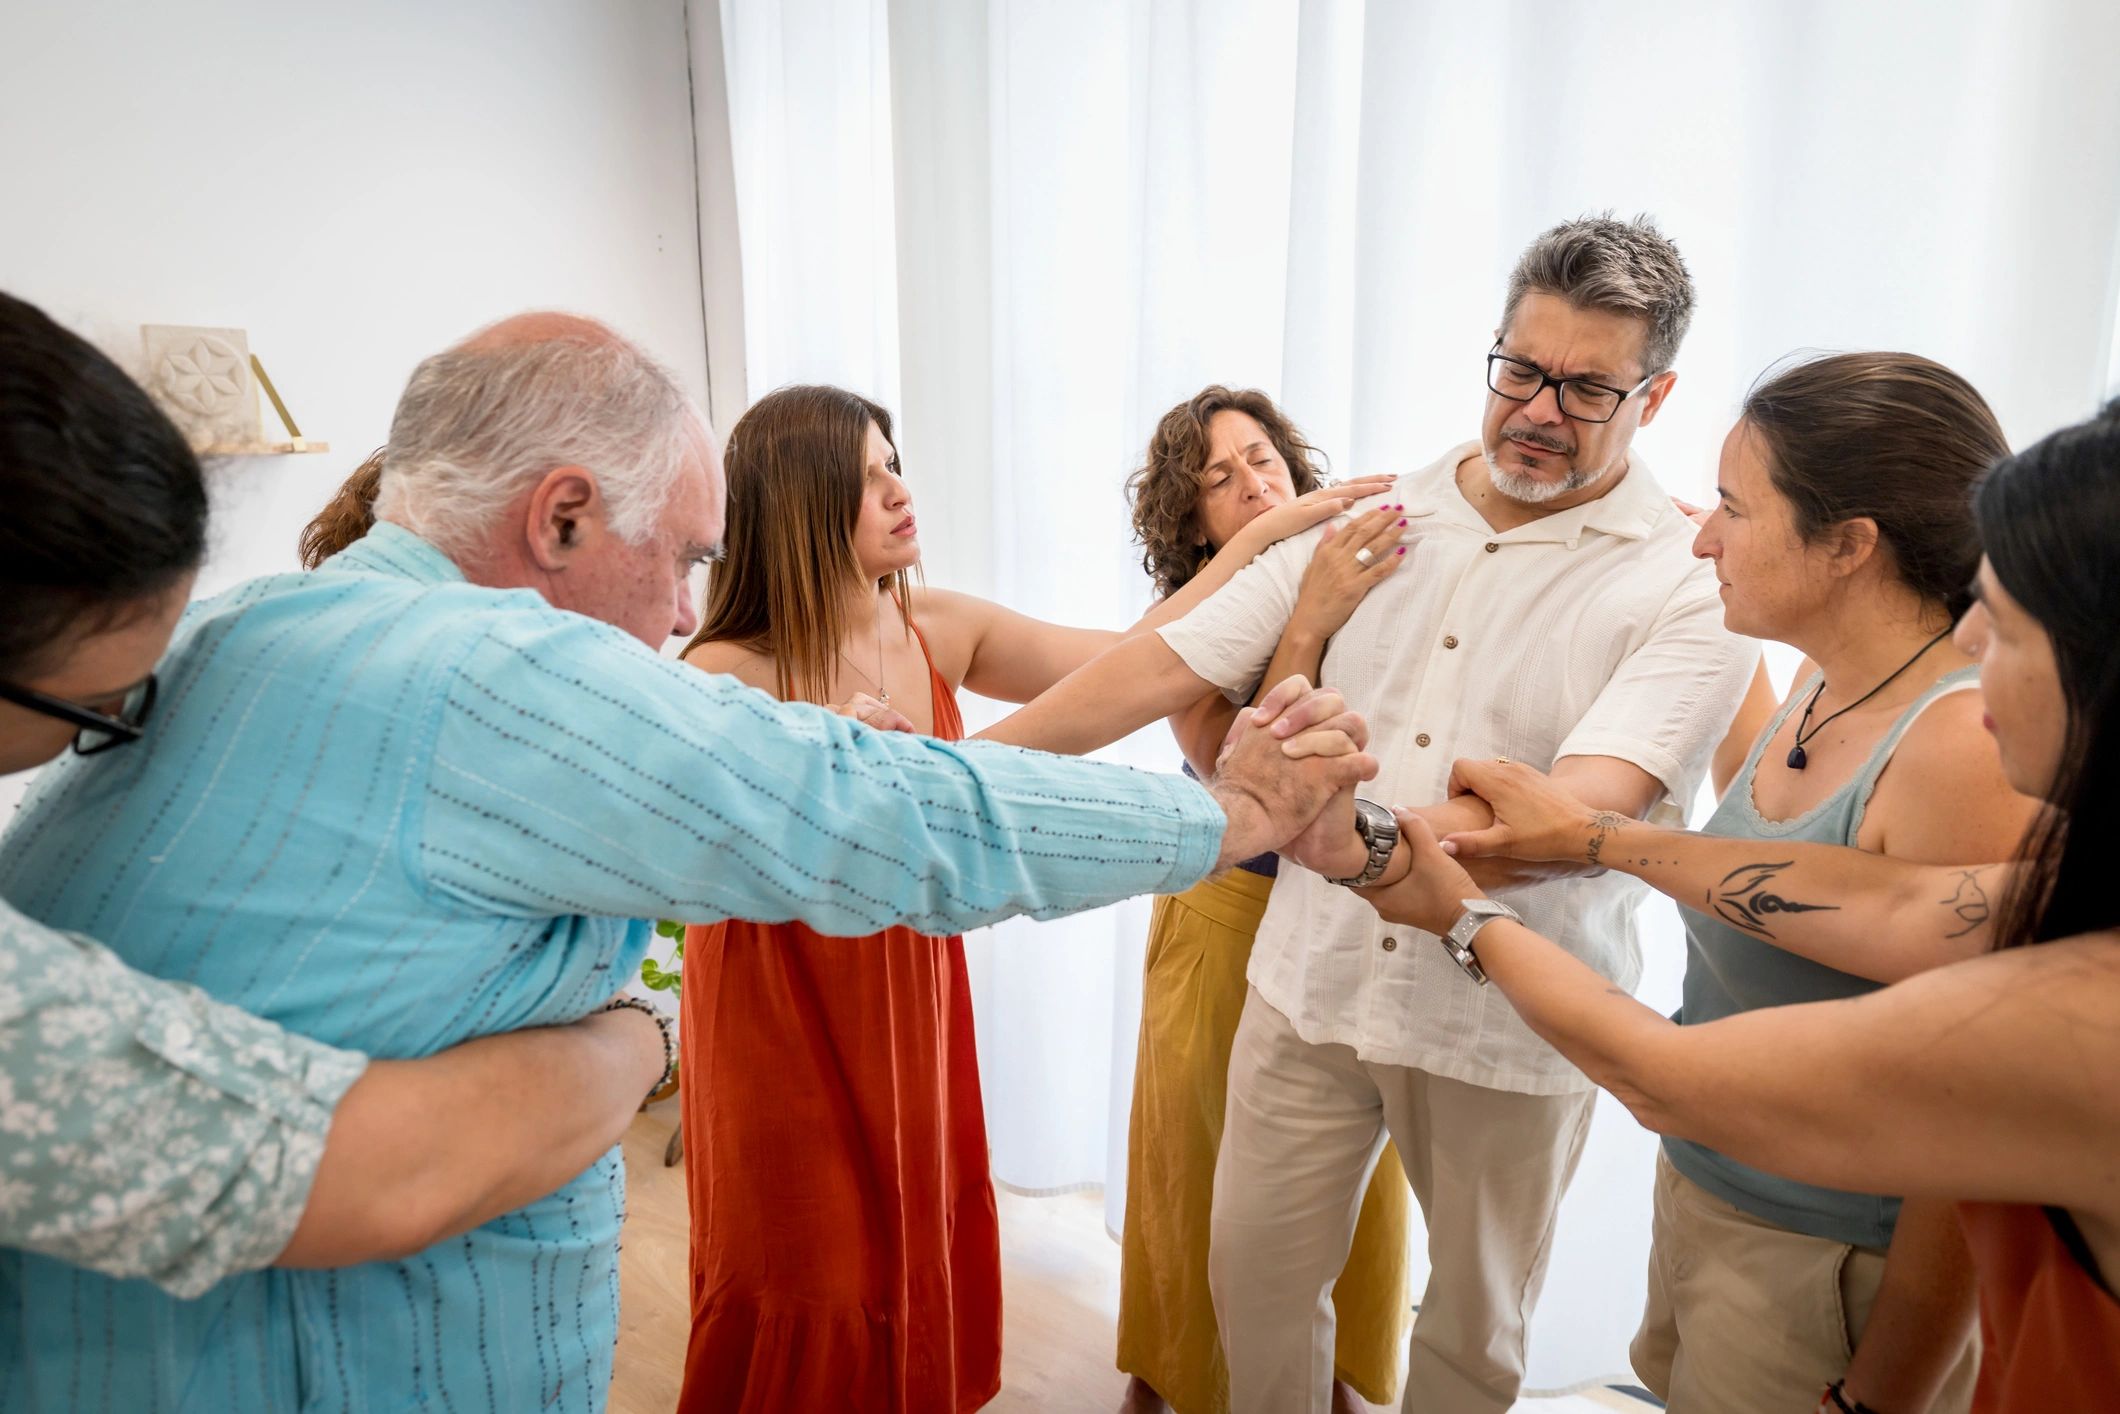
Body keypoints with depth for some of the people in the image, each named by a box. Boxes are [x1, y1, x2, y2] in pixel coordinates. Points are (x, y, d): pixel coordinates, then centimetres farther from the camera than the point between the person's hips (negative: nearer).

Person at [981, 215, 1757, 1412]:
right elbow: (1170, 661, -2)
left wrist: (1370, 842, -43)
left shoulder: (1691, 585, -10)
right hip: (1312, 983, 3)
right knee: (1256, 1270, 16)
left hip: (1510, 1021, -2)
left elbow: (1584, 809, -25)